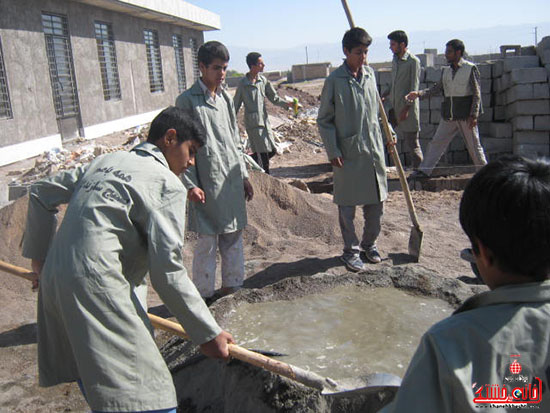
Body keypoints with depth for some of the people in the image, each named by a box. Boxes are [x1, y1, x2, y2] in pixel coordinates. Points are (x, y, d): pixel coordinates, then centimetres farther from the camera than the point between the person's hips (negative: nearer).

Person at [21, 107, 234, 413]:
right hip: (97, 291, -9)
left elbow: (41, 194, 25)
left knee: (93, 381, 22)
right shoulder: (167, 184, -5)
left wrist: (39, 254, 34)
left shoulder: (106, 161, 19)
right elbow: (167, 271, -12)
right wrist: (208, 333, -6)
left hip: (54, 282, 10)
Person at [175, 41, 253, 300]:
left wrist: (244, 176, 16)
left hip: (232, 181, 6)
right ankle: (205, 295, 14)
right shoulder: (187, 101, -5)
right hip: (207, 184, -6)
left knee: (233, 236, 13)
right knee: (207, 242, -1)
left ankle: (232, 287, 27)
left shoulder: (226, 99, 14)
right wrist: (190, 185, -13)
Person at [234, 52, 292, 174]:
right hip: (253, 123, -6)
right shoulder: (243, 83, -9)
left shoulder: (263, 80, 6)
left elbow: (274, 98, 10)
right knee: (263, 153, -5)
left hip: (265, 121, 6)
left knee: (272, 151, 9)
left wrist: (286, 103, -8)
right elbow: (236, 105, -3)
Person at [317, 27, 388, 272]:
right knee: (347, 206, 5)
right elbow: (324, 120, -5)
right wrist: (333, 152, -10)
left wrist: (388, 133, 18)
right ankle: (351, 250, 21)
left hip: (374, 150, 5)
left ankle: (369, 243, 32)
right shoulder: (335, 80, -8)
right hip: (347, 154, -5)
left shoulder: (370, 74, 8)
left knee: (377, 202, 12)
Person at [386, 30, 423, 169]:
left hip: (409, 110, -7)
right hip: (396, 108, 7)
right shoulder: (395, 61, 14)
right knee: (404, 140, 9)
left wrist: (406, 108, -17)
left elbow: (414, 87, -13)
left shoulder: (413, 61, -9)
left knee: (412, 142, -3)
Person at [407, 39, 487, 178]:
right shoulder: (445, 70, 9)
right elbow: (438, 88, 13)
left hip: (466, 116, -4)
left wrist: (474, 115, -14)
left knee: (474, 146, 4)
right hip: (448, 116, 5)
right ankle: (424, 170, 4)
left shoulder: (471, 68, -5)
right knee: (437, 142, 1)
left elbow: (477, 93, -7)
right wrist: (419, 93, -2)